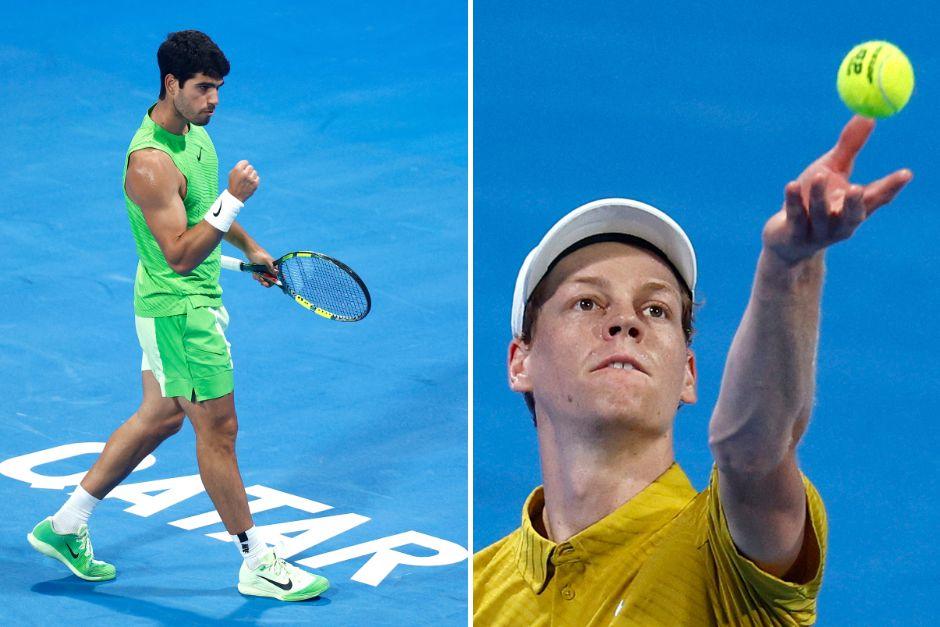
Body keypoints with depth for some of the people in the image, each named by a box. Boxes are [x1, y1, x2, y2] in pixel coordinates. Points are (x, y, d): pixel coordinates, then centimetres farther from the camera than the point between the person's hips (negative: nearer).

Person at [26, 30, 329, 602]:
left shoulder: (194, 131, 4)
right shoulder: (151, 162, -27)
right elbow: (180, 255, -30)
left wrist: (249, 246, 27)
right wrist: (233, 199, -34)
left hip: (194, 302, 10)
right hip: (177, 310, -10)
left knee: (159, 417, 18)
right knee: (218, 427, -1)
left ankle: (66, 526, 27)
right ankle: (257, 565, 10)